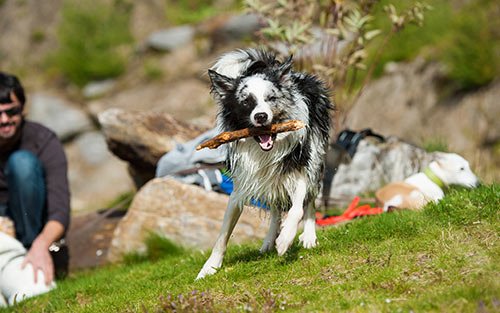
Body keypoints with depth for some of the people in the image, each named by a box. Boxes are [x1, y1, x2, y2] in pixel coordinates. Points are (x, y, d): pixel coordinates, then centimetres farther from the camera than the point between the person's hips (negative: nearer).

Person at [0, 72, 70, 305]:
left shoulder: (43, 141, -20)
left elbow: (60, 211, -29)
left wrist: (41, 246, -50)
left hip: (36, 231, -1)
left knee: (23, 162, -28)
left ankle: (30, 247, -21)